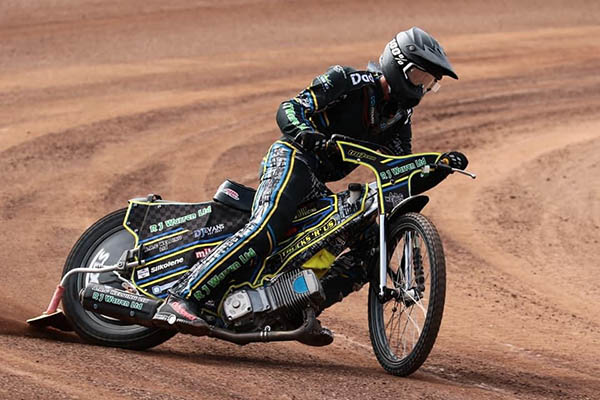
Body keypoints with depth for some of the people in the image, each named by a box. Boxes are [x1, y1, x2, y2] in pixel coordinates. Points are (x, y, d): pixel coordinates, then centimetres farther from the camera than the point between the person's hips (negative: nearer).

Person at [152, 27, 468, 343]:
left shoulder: (399, 115, 18)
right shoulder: (350, 81, -6)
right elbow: (288, 109, -11)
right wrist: (306, 133, -33)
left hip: (318, 186, 9)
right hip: (293, 157, -9)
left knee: (370, 248, 4)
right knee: (265, 229, -31)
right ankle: (181, 299, -37)